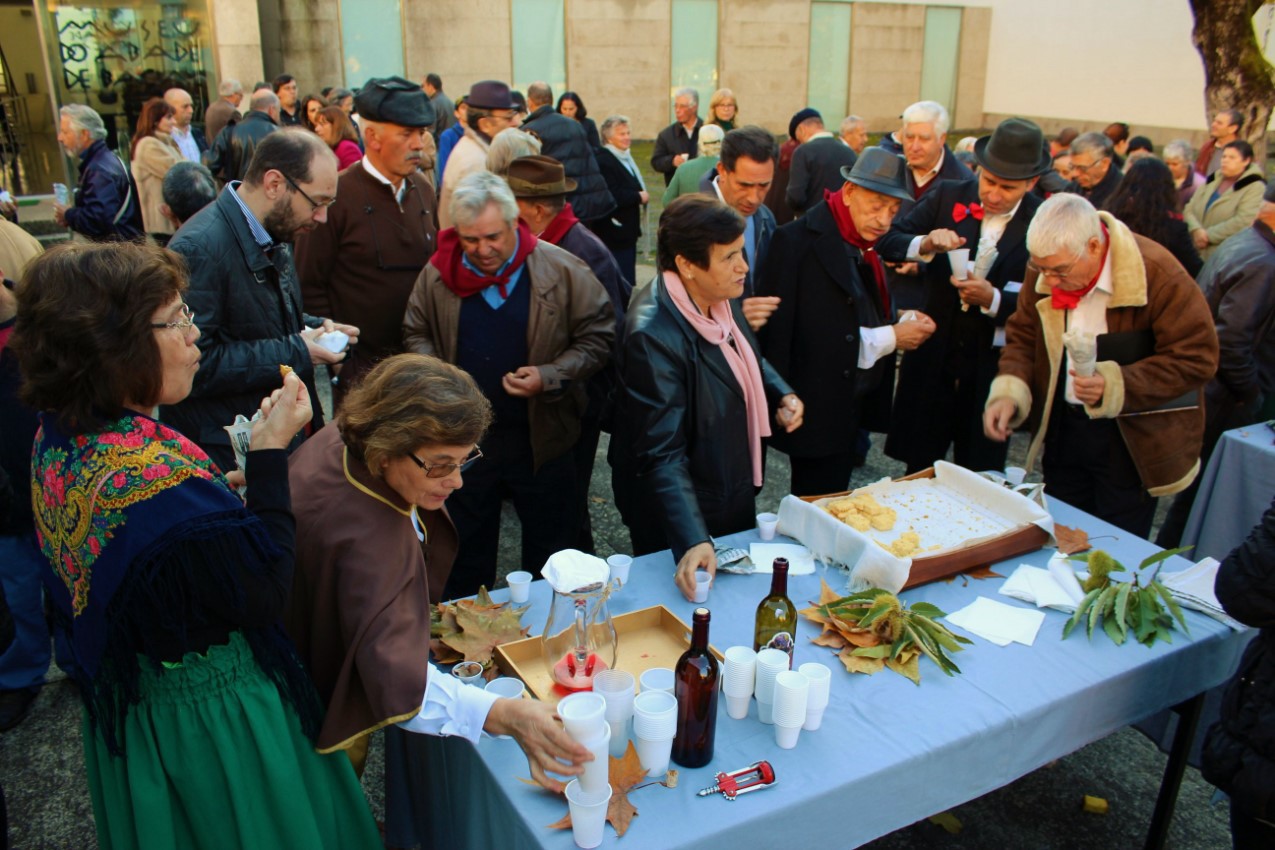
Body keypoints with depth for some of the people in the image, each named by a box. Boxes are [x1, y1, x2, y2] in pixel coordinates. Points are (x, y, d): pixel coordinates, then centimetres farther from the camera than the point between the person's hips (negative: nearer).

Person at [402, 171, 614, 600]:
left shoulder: (561, 270, -11)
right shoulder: (438, 274, -3)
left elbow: (598, 335, -6)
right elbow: (416, 334, 10)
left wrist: (550, 377, -19)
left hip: (542, 438, -2)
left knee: (551, 557, 13)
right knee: (466, 555, 19)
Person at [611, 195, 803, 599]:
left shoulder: (720, 299, -8)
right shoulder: (654, 336, -33)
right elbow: (662, 454, -34)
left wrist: (781, 395, -5)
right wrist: (693, 542, -42)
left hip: (735, 489, 8)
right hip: (685, 510, -8)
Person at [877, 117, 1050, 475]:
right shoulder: (948, 196, -3)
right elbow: (887, 241, -5)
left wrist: (992, 299, -25)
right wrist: (925, 244, -25)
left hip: (993, 367, -1)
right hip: (932, 359, 1)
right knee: (918, 469, 14)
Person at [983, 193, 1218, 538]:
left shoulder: (1157, 273, -20)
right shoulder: (1044, 269, -5)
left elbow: (1196, 358, -17)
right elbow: (1022, 336, 5)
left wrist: (1115, 386, -29)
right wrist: (1008, 393, -14)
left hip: (1133, 441, -4)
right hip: (1061, 428, 5)